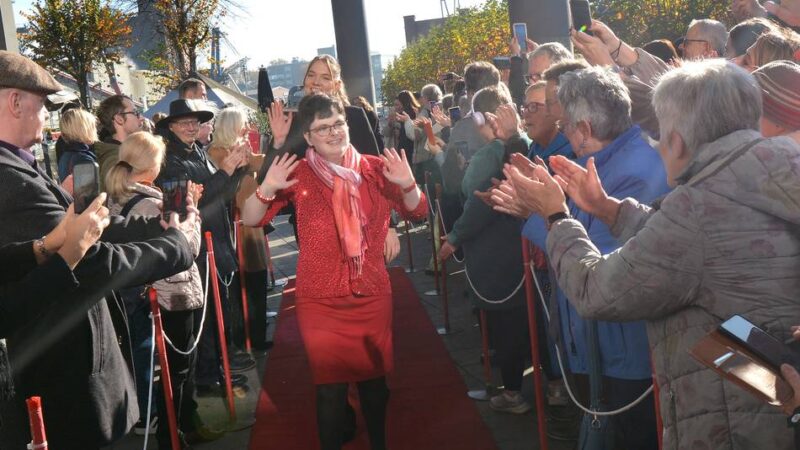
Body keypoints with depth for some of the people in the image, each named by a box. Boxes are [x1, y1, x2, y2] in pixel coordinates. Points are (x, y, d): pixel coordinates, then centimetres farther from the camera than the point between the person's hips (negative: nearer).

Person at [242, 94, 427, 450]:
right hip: (319, 300, -2)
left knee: (374, 378, 14)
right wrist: (267, 188, -25)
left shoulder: (375, 169, 0)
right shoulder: (298, 174, -4)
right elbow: (251, 219, -5)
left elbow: (416, 211, 5)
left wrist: (408, 184, -16)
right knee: (330, 385, 3)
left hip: (373, 295, 2)